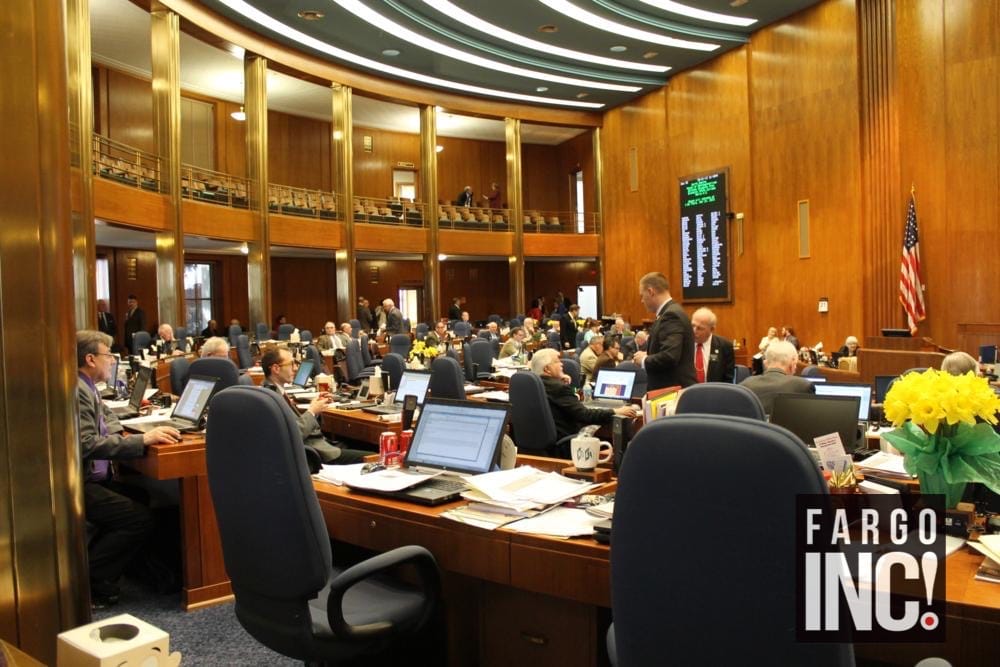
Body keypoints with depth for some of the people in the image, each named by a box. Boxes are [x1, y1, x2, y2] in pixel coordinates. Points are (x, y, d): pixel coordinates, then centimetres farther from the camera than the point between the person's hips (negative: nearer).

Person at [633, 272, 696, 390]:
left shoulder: (672, 314, -17)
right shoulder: (672, 312, 13)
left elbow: (669, 357, -27)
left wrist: (644, 360, -11)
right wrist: (649, 355, 6)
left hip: (675, 389, -10)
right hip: (675, 388, 10)